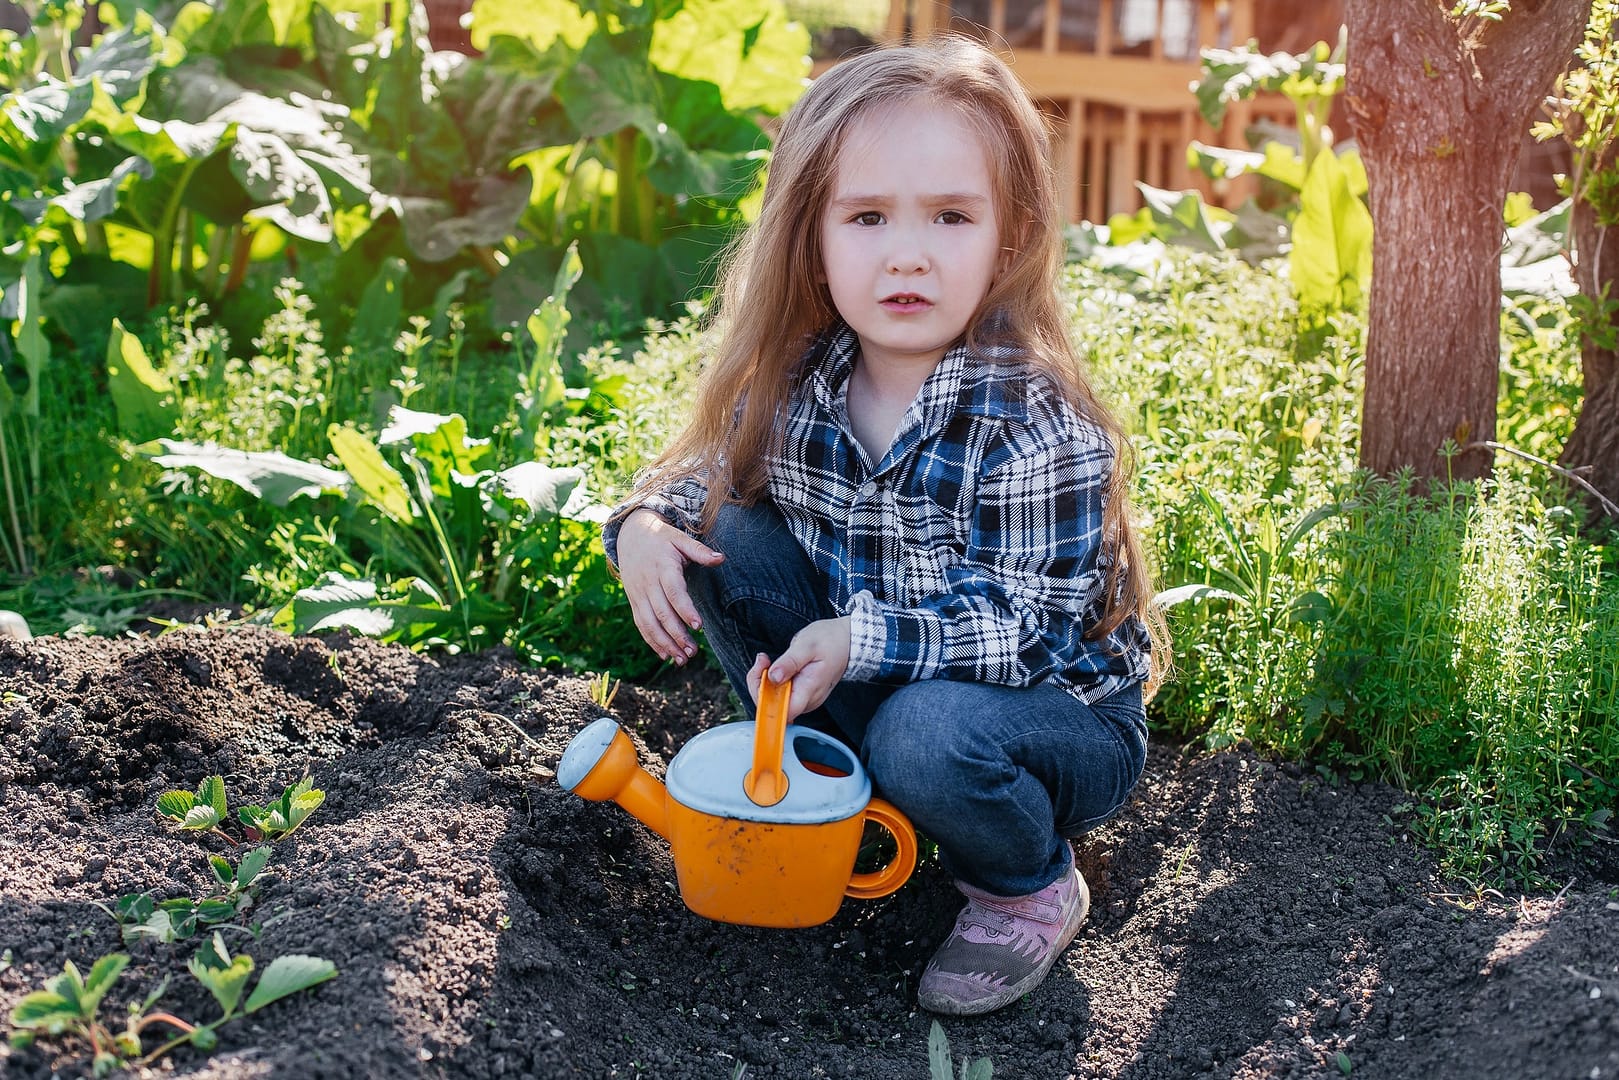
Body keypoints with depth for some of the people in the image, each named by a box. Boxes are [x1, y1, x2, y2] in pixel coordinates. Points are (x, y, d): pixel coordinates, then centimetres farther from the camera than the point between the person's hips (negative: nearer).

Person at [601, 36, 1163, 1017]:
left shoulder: (1034, 428, -27)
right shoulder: (796, 381, -10)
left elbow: (1023, 630, -27)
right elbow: (700, 473, 7)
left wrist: (862, 640, -37)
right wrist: (644, 524, -16)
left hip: (1056, 709, -4)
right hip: (867, 682, 5)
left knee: (924, 734, -38)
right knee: (723, 534, -12)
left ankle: (1030, 887, -2)